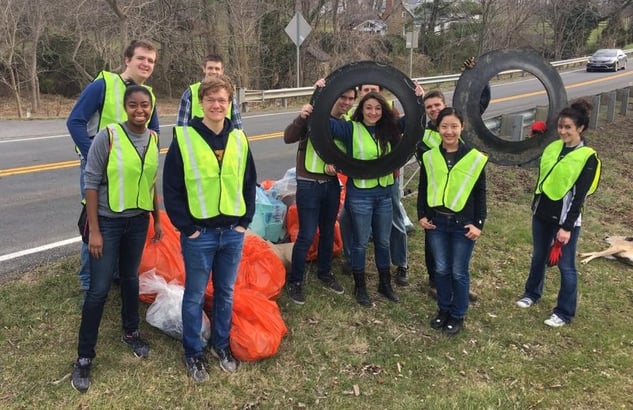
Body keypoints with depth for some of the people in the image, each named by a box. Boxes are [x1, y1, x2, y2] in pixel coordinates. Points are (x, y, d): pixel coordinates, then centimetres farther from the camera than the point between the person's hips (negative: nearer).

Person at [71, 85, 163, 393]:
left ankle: (131, 332, 39)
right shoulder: (108, 136, -16)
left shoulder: (154, 139, 0)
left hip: (138, 221, 5)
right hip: (108, 222, -4)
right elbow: (91, 183, -13)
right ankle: (84, 357, 13)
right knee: (99, 289, -1)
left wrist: (157, 220, 14)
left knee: (130, 279, 19)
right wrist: (94, 230, -15)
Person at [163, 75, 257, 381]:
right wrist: (186, 228, -10)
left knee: (225, 293, 16)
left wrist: (244, 221, 4)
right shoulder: (184, 138, -9)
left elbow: (249, 183, 11)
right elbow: (171, 189, -8)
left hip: (233, 233, 4)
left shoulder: (239, 139, 3)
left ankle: (221, 344, 35)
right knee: (195, 296, 10)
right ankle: (193, 352, 28)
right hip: (199, 234, -3)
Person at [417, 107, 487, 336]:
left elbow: (480, 193, -2)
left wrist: (478, 223, -6)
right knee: (441, 269, 12)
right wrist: (421, 215, 1)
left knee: (459, 272, 7)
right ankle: (443, 309, 31)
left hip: (463, 223, -2)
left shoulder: (474, 158, -5)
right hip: (436, 222, 3)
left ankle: (458, 315, 23)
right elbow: (423, 189, 10)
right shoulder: (429, 157, 2)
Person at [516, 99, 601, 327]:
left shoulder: (588, 157, -13)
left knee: (565, 266, 5)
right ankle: (532, 293, 39)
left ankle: (564, 313, 17)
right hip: (542, 214, 6)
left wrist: (567, 227, -17)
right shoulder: (552, 147, 3)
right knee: (538, 257, 19)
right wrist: (535, 207, 14)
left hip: (566, 219, -5)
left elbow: (579, 196, -16)